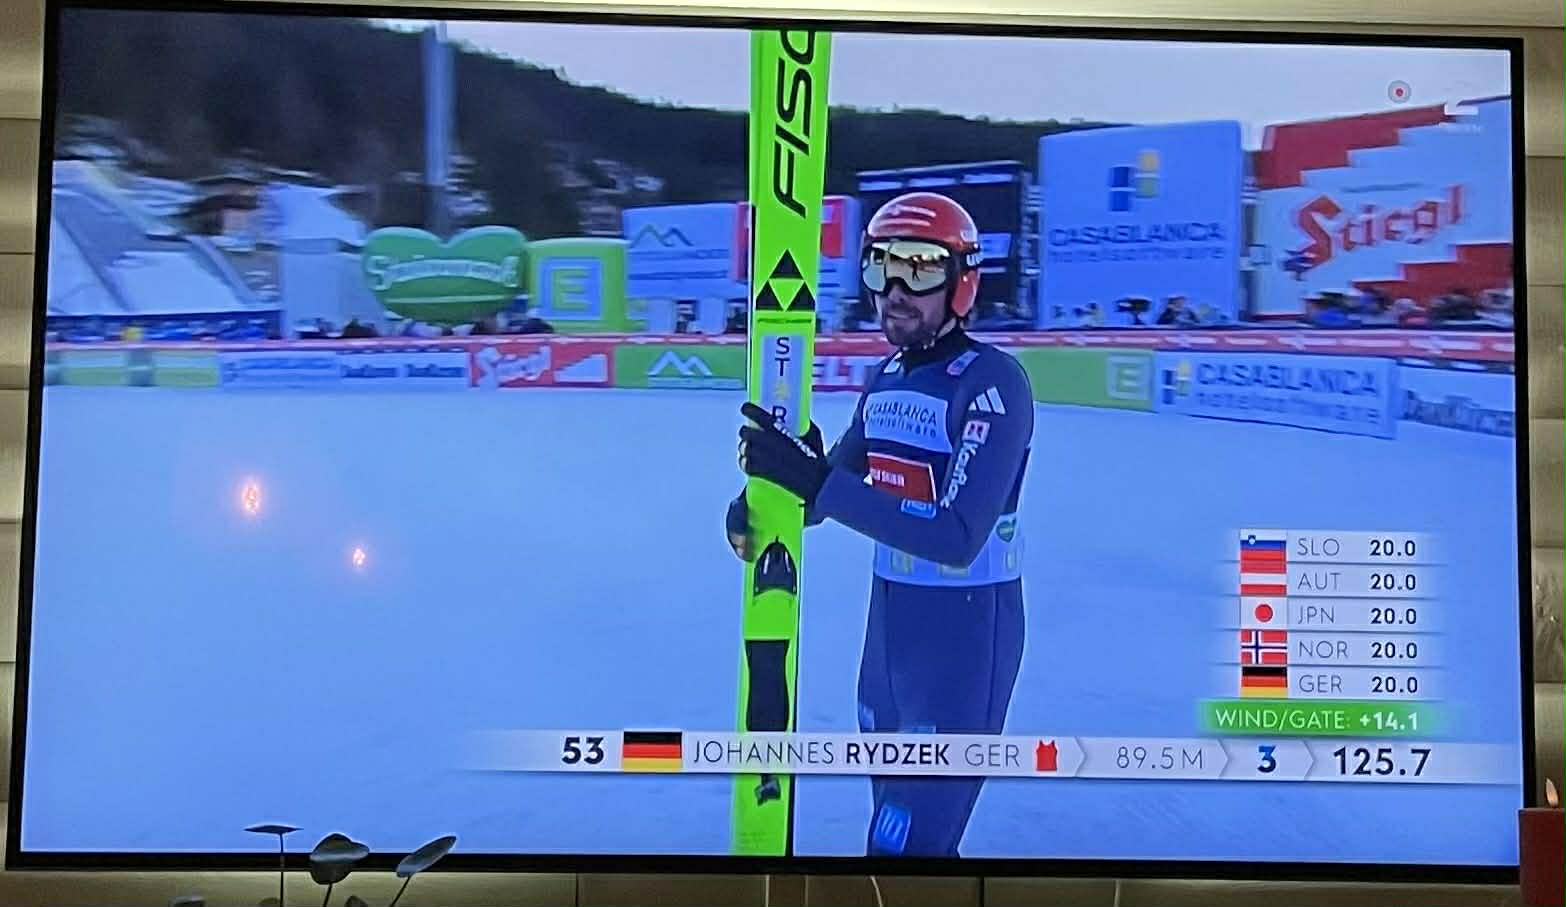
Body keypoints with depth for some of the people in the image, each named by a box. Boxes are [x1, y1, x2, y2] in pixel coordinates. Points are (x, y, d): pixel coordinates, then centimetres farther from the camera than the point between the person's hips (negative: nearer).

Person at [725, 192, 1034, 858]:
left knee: (907, 840, -5)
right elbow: (838, 480, 12)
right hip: (889, 615, 8)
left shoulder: (991, 382, -19)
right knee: (896, 817, 22)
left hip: (967, 626, -8)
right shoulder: (885, 379, 6)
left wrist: (815, 483, -32)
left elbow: (956, 538, -28)